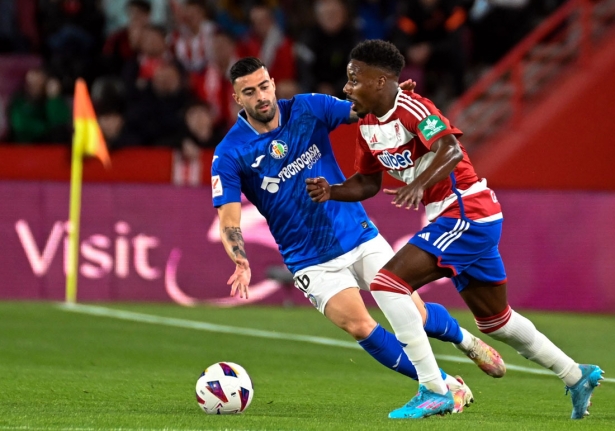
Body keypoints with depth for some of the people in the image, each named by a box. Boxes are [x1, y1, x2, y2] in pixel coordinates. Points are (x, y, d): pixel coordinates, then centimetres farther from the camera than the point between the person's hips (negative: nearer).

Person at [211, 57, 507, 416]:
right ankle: (447, 385, -5)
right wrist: (241, 263, -36)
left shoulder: (307, 109, -5)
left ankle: (465, 339, 34)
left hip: (359, 235, 1)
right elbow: (229, 219, -17)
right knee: (360, 327, -19)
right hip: (312, 262, -1)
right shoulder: (230, 154, -11)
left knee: (413, 315, -1)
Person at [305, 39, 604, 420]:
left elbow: (450, 149, -32)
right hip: (455, 219, 10)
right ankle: (578, 377, 33)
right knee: (494, 320, 19)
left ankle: (434, 389, -18)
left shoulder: (412, 109, -18)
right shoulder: (368, 125, 9)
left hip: (467, 214, -10)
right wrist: (331, 192, -2)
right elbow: (368, 182, 16)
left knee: (388, 284, -19)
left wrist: (419, 184, -47)